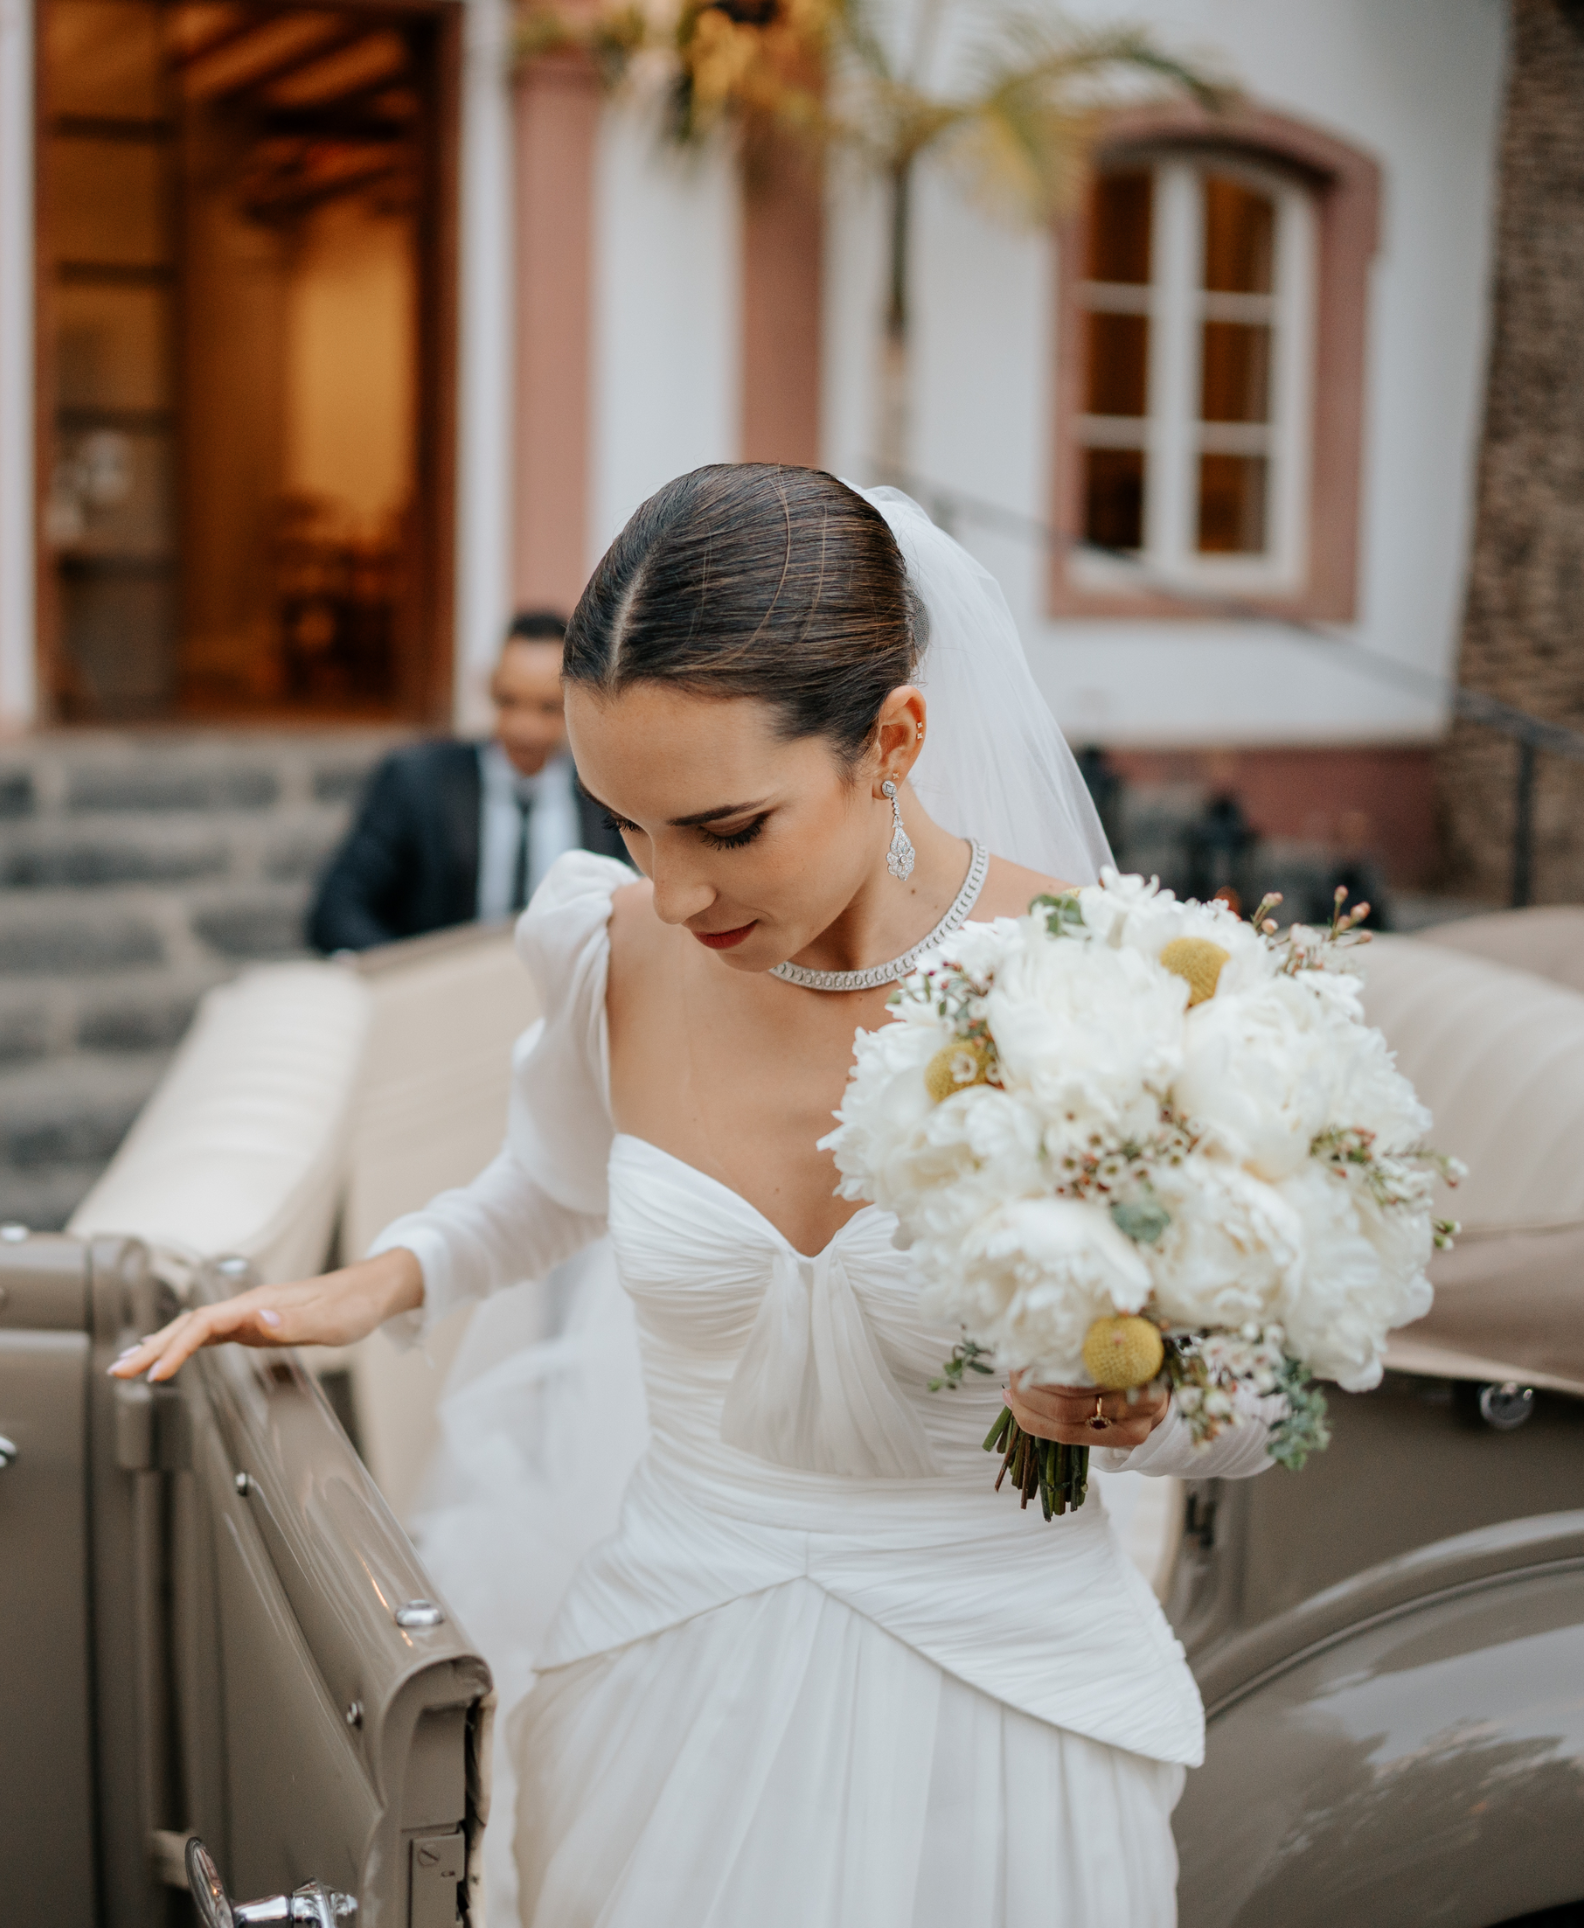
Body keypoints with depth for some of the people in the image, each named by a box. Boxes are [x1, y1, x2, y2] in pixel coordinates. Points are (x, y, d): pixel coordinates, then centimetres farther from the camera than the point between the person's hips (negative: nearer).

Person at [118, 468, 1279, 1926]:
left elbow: (1253, 1411, -5)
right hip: (678, 1696, 2)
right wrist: (383, 1284, 0)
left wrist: (1133, 1408, -25)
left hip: (1002, 1701, -2)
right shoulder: (616, 957, -11)